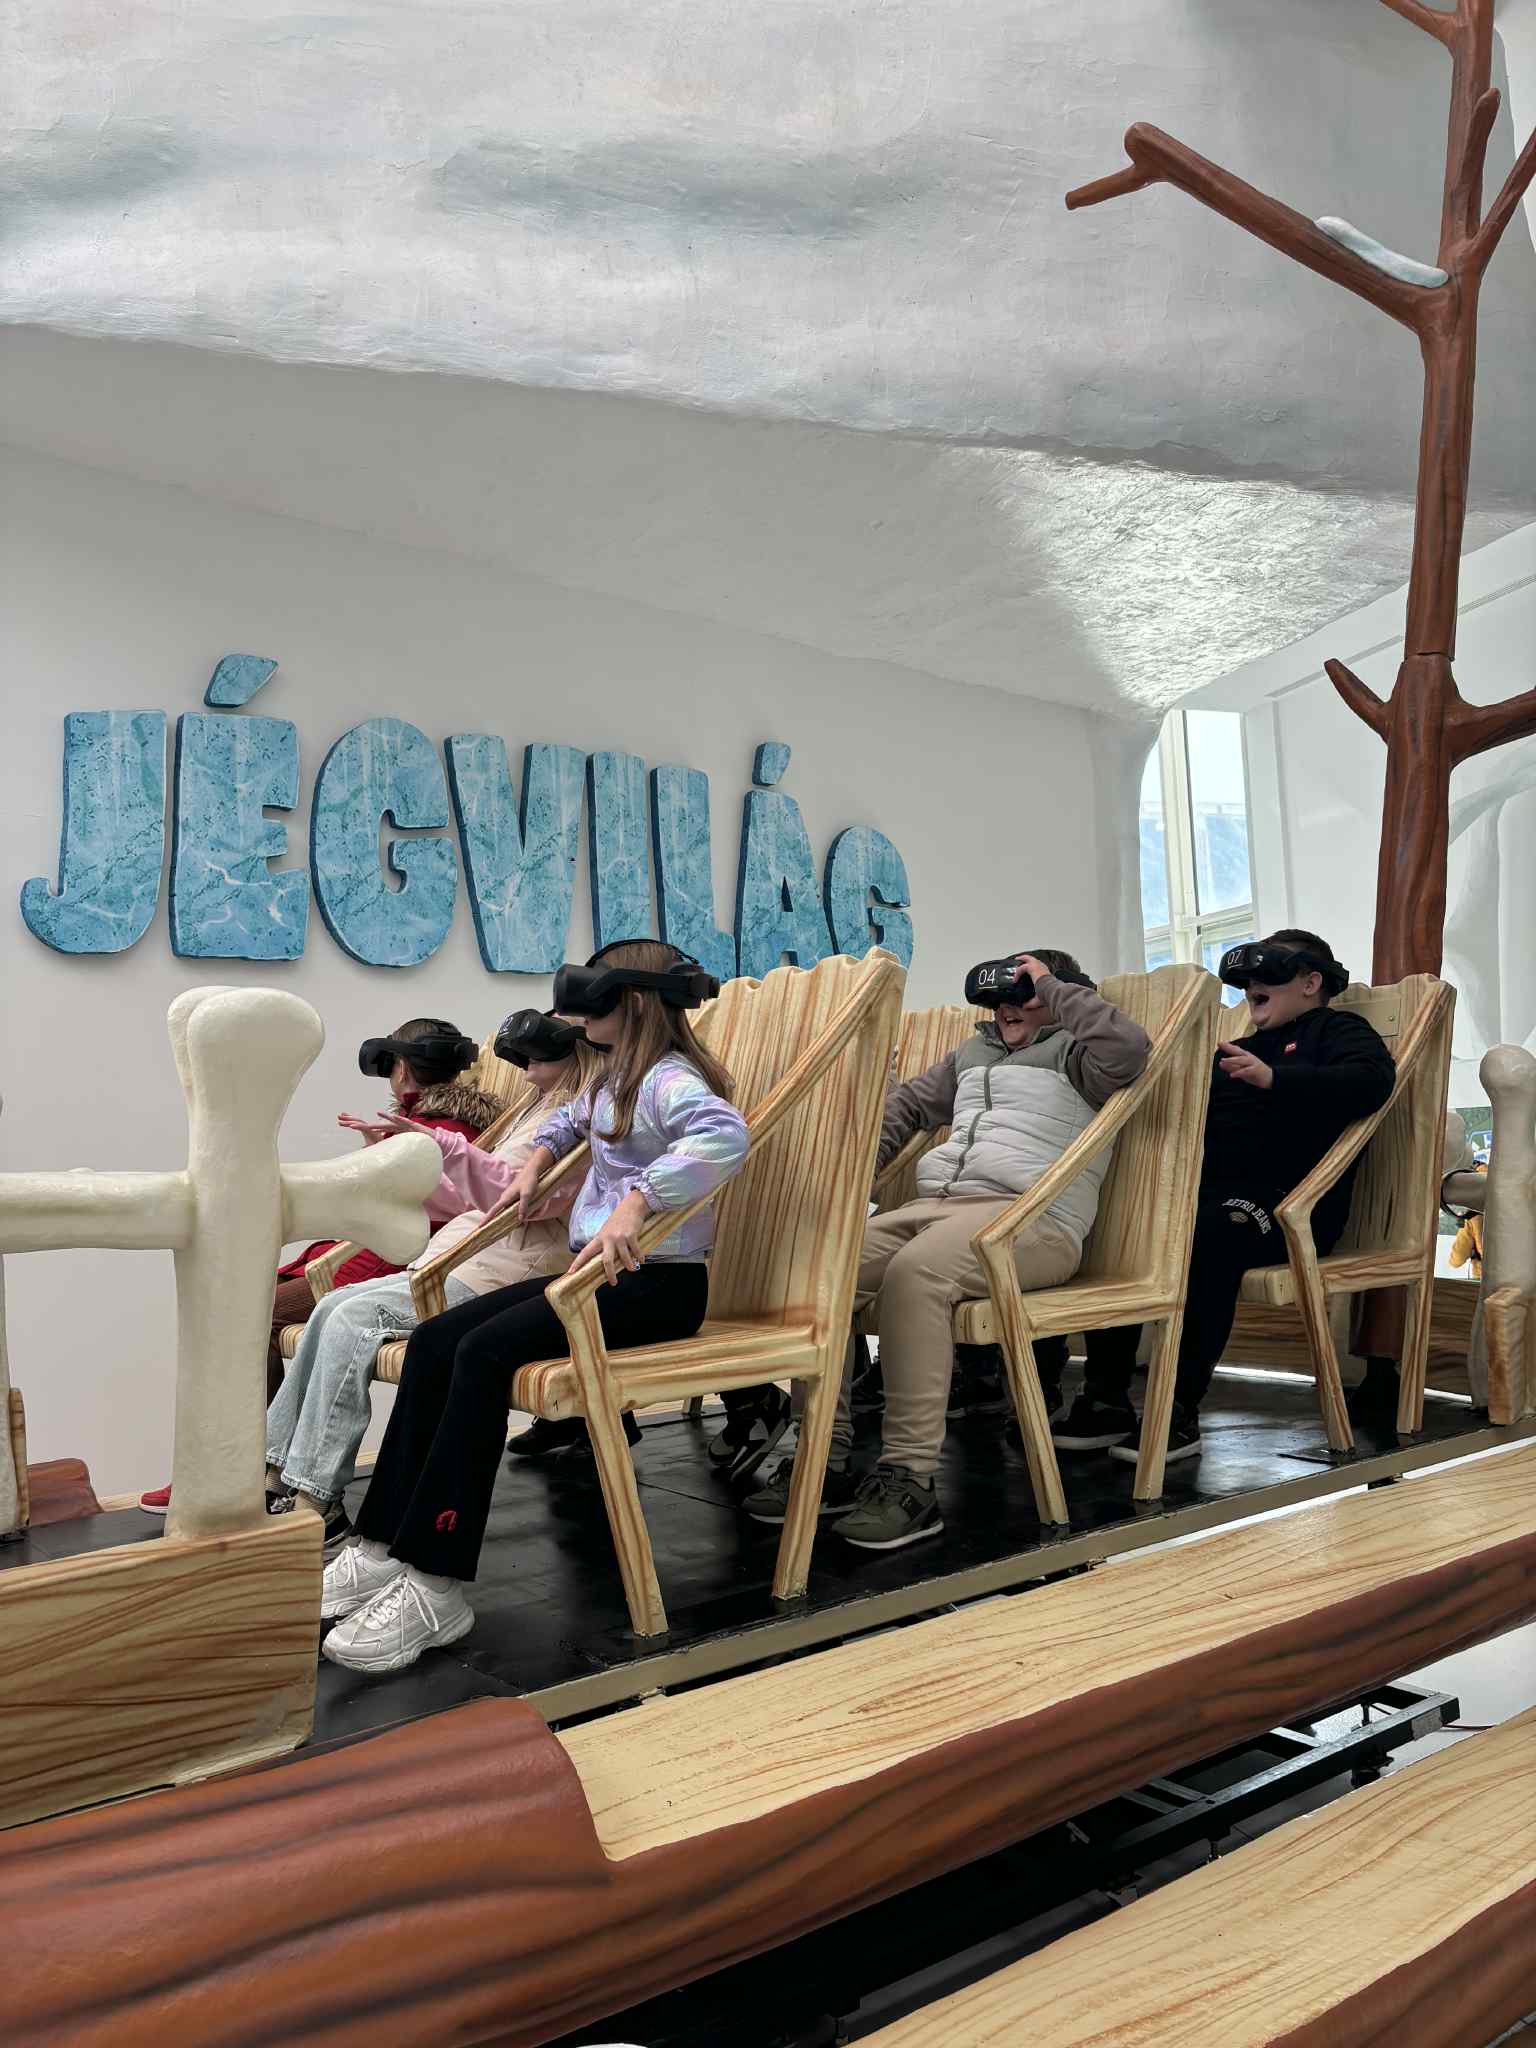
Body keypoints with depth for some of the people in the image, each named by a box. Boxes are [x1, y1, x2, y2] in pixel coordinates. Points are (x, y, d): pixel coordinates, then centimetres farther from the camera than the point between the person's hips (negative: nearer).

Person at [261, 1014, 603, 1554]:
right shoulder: (543, 1109, 25)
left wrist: (445, 1147, -28)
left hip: (499, 1275, -10)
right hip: (462, 1259, 10)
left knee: (354, 1318, -21)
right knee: (333, 1307, -4)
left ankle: (317, 1505, -18)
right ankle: (279, 1478, -3)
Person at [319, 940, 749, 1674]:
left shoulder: (669, 1080, -13)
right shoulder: (618, 1079, 18)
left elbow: (725, 1135, -35)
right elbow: (572, 1118, 42)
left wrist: (637, 1202, -39)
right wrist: (536, 1160, 25)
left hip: (657, 1282, -10)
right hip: (596, 1272, 10)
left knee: (484, 1351, -27)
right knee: (433, 1341, -6)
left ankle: (436, 1585, -22)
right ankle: (386, 1547, -4)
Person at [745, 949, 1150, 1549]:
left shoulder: (1071, 1052, 9)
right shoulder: (973, 1052, 31)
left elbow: (1129, 1048, -13)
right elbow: (906, 1103, 37)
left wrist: (1051, 986, -1)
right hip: (934, 1206, 7)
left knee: (913, 1272, -37)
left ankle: (909, 1481, -33)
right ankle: (824, 1460, -14)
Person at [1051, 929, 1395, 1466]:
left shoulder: (1337, 1031, 11)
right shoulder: (1237, 1049, 33)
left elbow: (1370, 1081, -13)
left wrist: (1273, 1078, -27)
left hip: (1284, 1198, -7)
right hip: (1205, 1188, 7)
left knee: (1209, 1235, -37)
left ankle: (1182, 1414, -30)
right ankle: (1106, 1400, -17)